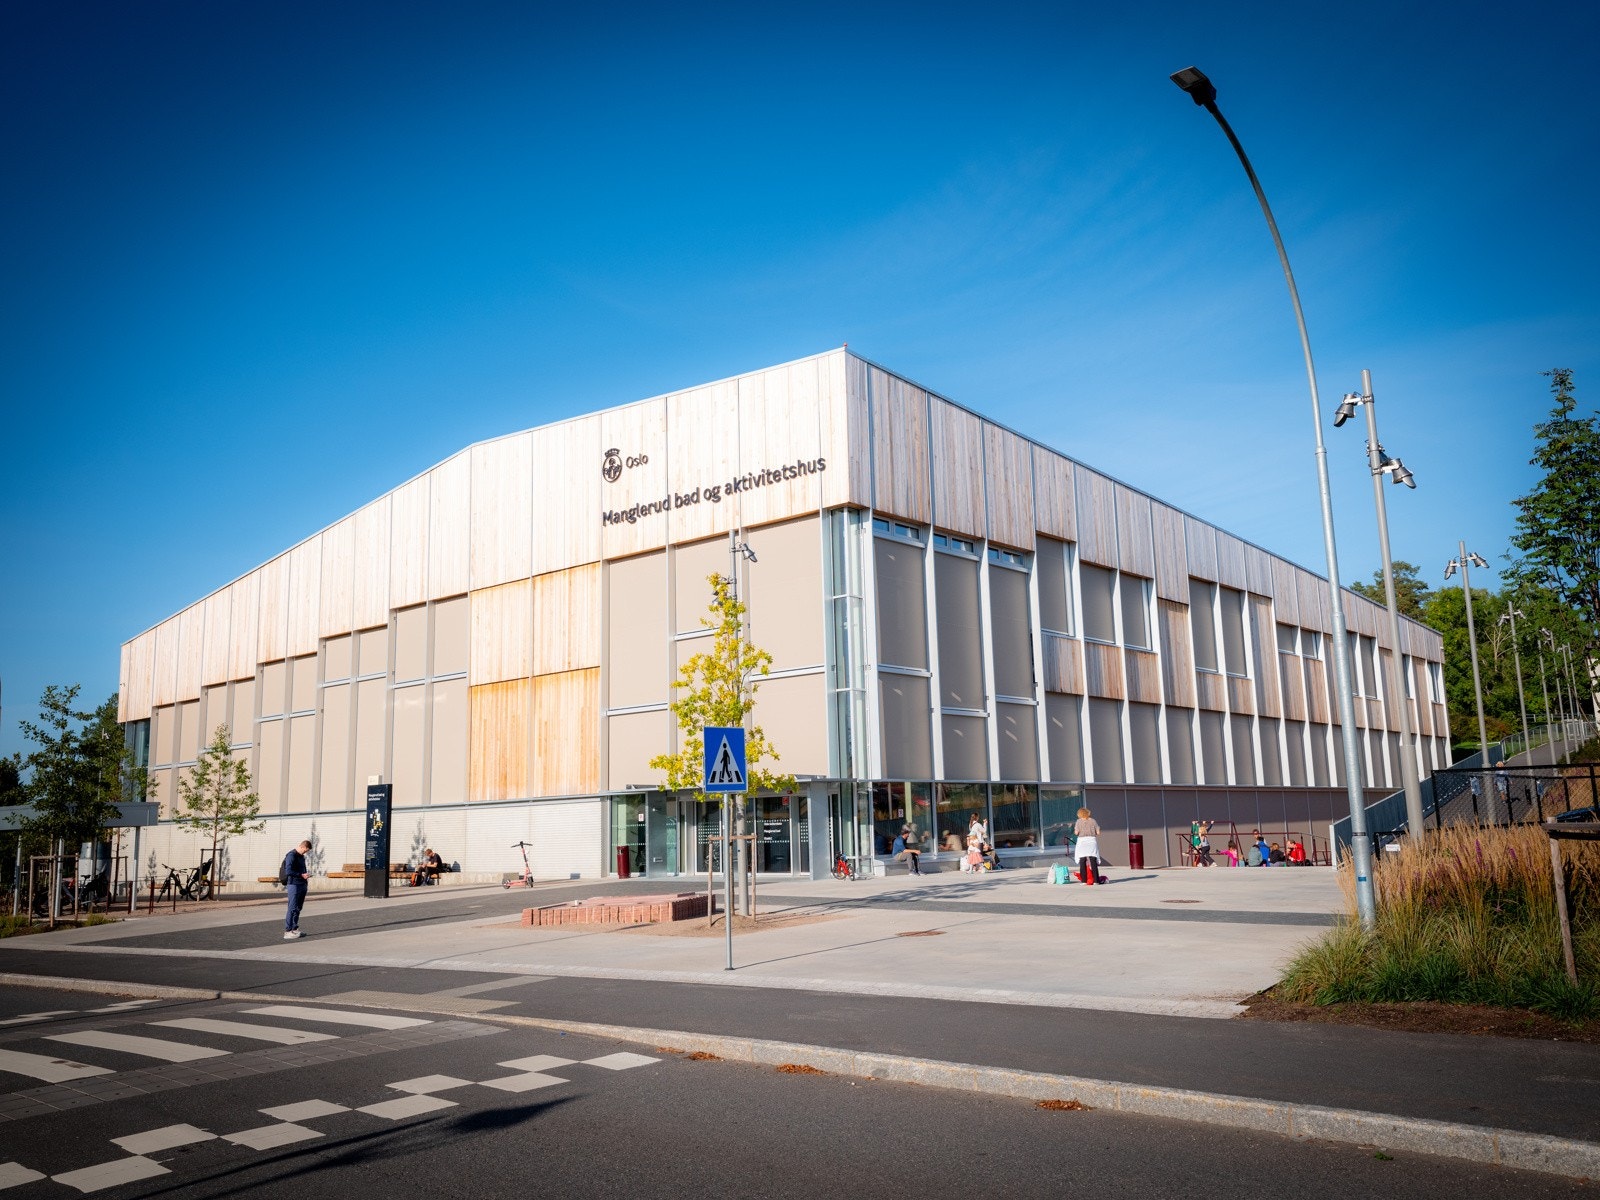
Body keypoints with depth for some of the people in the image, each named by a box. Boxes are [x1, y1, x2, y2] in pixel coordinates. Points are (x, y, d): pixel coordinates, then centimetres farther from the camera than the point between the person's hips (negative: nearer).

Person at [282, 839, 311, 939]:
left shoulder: (301, 856, 17)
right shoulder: (291, 855, -11)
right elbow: (288, 871, -19)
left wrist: (306, 876, 10)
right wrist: (302, 875, -16)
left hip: (302, 885, 9)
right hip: (294, 885, -9)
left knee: (298, 908, 12)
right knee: (292, 908, -9)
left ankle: (295, 929, 19)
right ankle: (287, 932, -7)